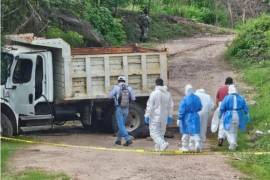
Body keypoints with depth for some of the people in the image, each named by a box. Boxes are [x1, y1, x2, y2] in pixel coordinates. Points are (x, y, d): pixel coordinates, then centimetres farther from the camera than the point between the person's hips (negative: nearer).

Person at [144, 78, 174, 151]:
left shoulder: (154, 93, -14)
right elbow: (171, 106, 11)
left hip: (155, 117, -6)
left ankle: (163, 143, -25)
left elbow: (150, 106, -13)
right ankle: (158, 147, 20)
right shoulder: (167, 94, 5)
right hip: (164, 118, 6)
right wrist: (170, 116, 19)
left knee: (154, 132, -5)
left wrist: (147, 116, -7)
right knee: (161, 133, 17)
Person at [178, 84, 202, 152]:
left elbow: (181, 110, -16)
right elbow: (200, 108, 10)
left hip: (186, 118, -3)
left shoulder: (185, 99, -17)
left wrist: (179, 119, -8)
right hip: (195, 118, 3)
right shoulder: (197, 98, -2)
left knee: (185, 133, 12)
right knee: (195, 132, 7)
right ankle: (197, 144, -16)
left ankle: (185, 147, 21)